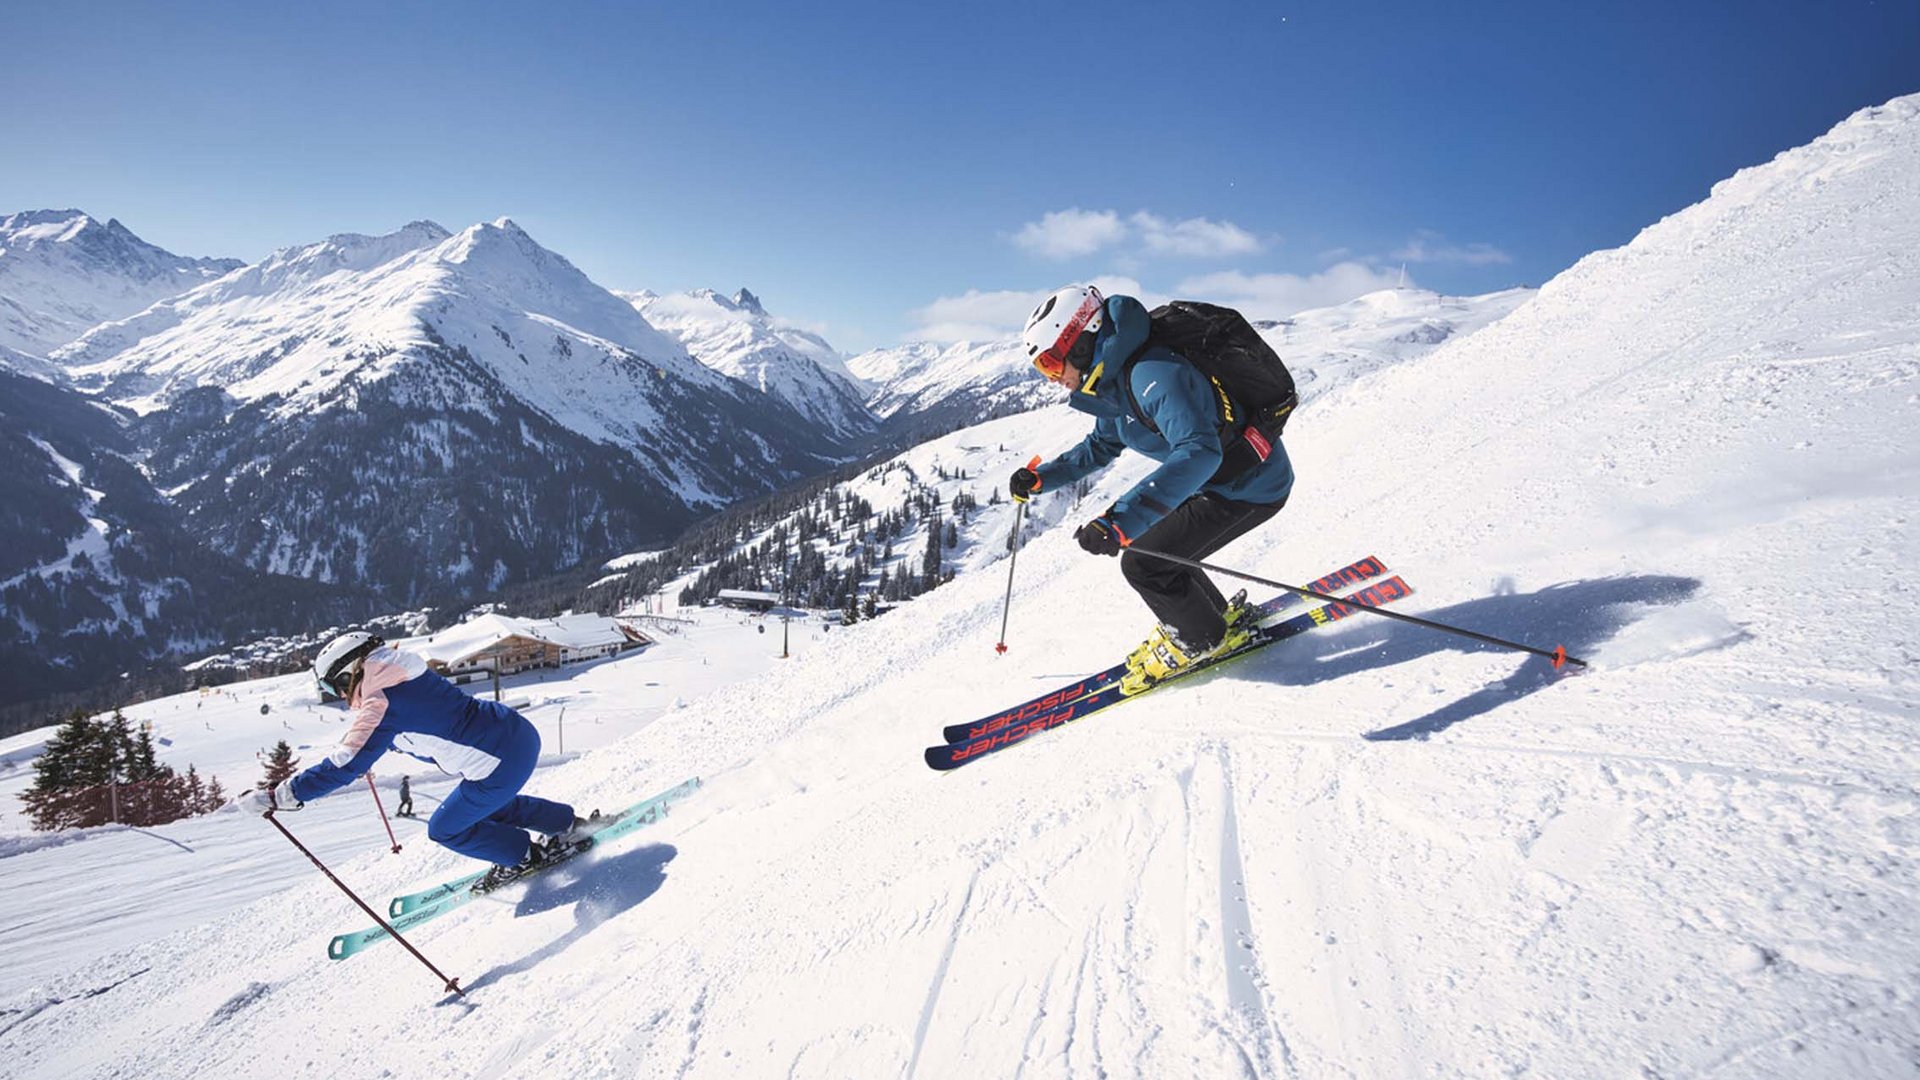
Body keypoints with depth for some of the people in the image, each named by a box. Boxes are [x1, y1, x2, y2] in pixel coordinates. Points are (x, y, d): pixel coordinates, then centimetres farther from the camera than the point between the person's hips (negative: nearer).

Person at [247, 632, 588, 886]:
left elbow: (345, 766, -17)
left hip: (500, 763, -9)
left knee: (445, 829, 12)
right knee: (488, 805, 33)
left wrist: (279, 795, -11)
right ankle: (570, 824, 35)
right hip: (520, 732, 9)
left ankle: (524, 855, 23)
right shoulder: (405, 677, 14)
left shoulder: (380, 705, -13)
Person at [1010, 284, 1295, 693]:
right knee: (1151, 545, 13)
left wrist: (1122, 520, -49)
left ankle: (1206, 638, 15)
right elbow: (1100, 447, 18)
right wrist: (1040, 478, 4)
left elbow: (1199, 452, -42)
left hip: (1252, 485, -9)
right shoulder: (1115, 381, 2)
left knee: (1144, 563, -10)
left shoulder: (1153, 375, -29)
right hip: (1216, 477, 9)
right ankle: (1220, 614, 30)